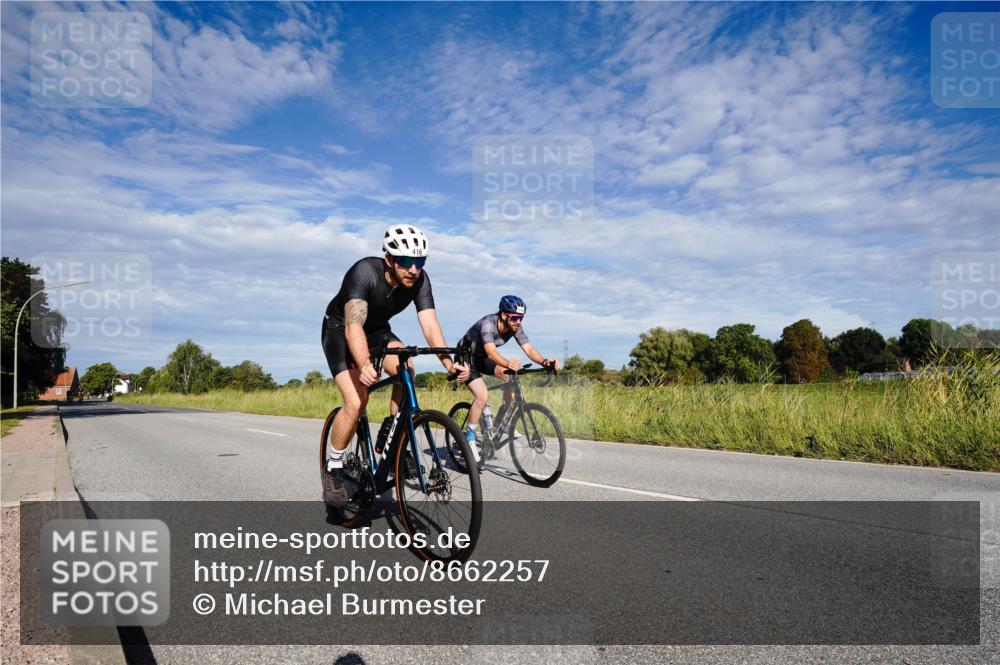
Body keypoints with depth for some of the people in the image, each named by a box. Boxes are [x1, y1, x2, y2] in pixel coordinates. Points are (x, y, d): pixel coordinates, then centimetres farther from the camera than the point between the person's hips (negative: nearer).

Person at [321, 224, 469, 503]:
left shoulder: (420, 279, -20)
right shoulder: (364, 272, -34)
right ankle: (334, 469, 2)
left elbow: (430, 324, -28)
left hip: (378, 330, 5)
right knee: (356, 402, -20)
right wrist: (364, 365, -62)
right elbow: (353, 325, -45)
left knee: (406, 369, -24)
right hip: (340, 331, -4)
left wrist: (448, 362, -45)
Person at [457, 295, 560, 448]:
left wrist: (544, 361, -43)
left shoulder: (515, 327, -16)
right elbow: (491, 352, -49)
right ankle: (469, 437, -6)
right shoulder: (488, 324, -35)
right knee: (482, 395, -23)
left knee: (511, 376, -13)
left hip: (482, 358, 7)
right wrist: (508, 363, -68)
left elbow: (528, 349, -23)